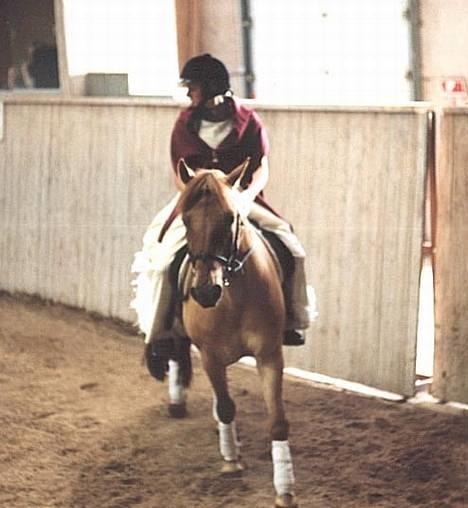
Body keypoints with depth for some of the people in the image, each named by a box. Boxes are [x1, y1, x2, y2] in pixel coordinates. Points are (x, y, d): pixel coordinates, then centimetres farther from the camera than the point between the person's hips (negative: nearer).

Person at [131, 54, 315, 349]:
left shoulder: (249, 122, -2)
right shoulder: (185, 125, 2)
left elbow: (262, 170, -5)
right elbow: (179, 175, 2)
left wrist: (247, 196, -24)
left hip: (241, 199, 0)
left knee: (290, 247, -16)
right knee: (163, 256, -22)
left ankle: (290, 320, 1)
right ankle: (158, 331, -10)